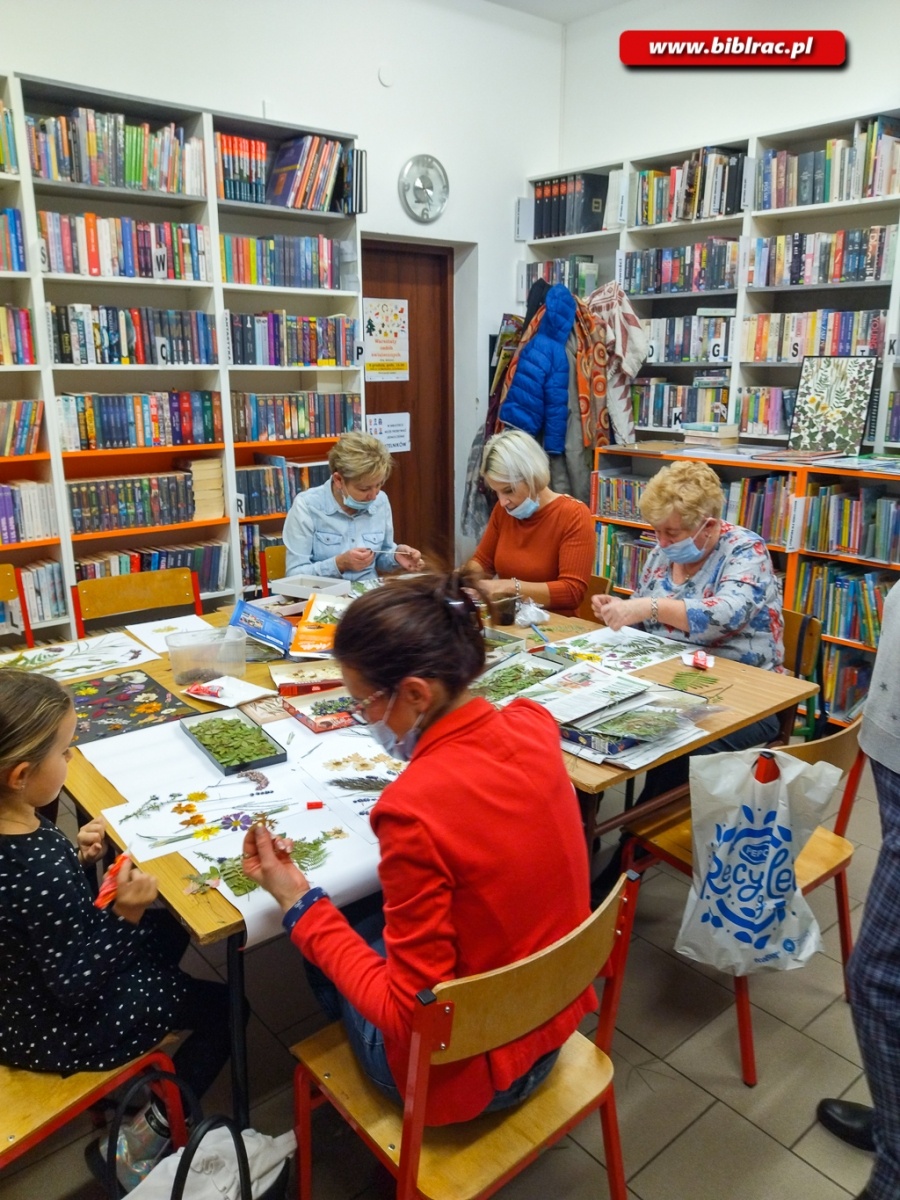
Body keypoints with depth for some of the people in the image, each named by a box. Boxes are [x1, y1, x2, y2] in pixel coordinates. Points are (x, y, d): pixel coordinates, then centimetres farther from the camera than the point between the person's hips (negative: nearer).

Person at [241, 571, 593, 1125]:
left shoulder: (414, 810, -36)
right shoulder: (534, 725, -15)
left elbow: (409, 1015, -25)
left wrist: (299, 904, -18)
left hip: (471, 1070, -6)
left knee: (323, 958, 20)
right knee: (382, 928, 26)